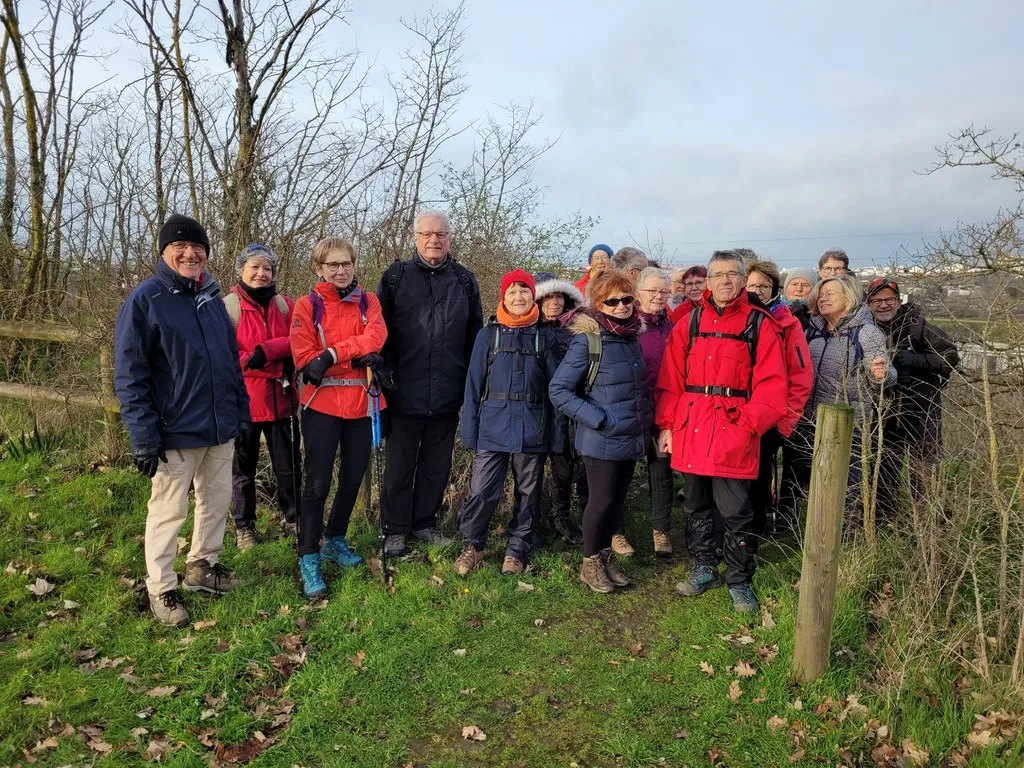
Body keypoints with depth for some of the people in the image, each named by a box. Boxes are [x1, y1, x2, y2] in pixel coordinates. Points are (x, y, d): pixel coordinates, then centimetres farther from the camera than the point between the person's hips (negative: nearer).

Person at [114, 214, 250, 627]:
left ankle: (202, 566, 35)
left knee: (217, 500, 16)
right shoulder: (145, 299, -9)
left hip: (221, 429, 6)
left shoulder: (213, 298, 10)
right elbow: (129, 376, -12)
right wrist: (144, 437, -16)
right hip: (176, 432, -6)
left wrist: (242, 414, 12)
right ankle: (161, 589, 20)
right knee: (168, 511, 4)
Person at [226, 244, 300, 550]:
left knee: (289, 465, 12)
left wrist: (267, 350, -22)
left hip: (281, 400, 3)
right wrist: (276, 365, -20)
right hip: (243, 400, -3)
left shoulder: (284, 305, 8)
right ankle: (244, 527, 26)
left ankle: (292, 517, 31)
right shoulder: (228, 307, -6)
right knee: (243, 468, 11)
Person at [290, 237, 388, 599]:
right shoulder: (307, 305, 0)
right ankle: (309, 559, 7)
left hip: (362, 403, 4)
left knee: (353, 477, 13)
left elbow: (376, 337, -12)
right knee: (318, 483, -3)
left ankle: (335, 541, 33)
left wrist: (332, 355, -22)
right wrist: (358, 356, -19)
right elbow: (306, 358, -12)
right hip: (322, 404, -3)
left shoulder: (367, 301, 8)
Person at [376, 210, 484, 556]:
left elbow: (474, 336, 11)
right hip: (404, 393, -2)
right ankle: (396, 529, 21)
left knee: (437, 465, 13)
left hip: (447, 395, 3)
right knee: (400, 465, 8)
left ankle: (424, 522, 29)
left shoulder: (465, 281, 7)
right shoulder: (395, 277, 0)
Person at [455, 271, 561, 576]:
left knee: (528, 493, 10)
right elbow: (474, 383, 3)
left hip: (532, 431, 1)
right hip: (493, 428, -1)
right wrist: (470, 430, -2)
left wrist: (554, 430, 1)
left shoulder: (544, 337, 5)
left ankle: (517, 551, 27)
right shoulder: (488, 334, 4)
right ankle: (472, 546, 16)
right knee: (481, 491, -7)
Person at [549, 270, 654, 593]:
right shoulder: (587, 339, -15)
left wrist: (644, 420, 10)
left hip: (631, 437, 6)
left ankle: (606, 557, 32)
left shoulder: (632, 336, 6)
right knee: (602, 500, 4)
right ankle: (590, 564, 23)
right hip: (602, 440, -6)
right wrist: (598, 419, -19)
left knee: (617, 500, 15)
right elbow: (558, 390, -16)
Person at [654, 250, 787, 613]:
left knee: (734, 513, 2)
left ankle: (739, 581, 20)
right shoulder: (691, 322, 8)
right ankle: (705, 568, 32)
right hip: (691, 429, 3)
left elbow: (770, 383, -5)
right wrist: (667, 424, 1)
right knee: (696, 506, 15)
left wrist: (748, 424, -15)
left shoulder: (760, 324, 0)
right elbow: (671, 378, 6)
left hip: (734, 431, -3)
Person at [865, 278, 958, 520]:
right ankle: (883, 520, 25)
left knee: (923, 471, 4)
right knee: (885, 468, 12)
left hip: (921, 409, -3)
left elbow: (950, 356, -10)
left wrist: (916, 360, -22)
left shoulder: (917, 325, -9)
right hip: (885, 413, 3)